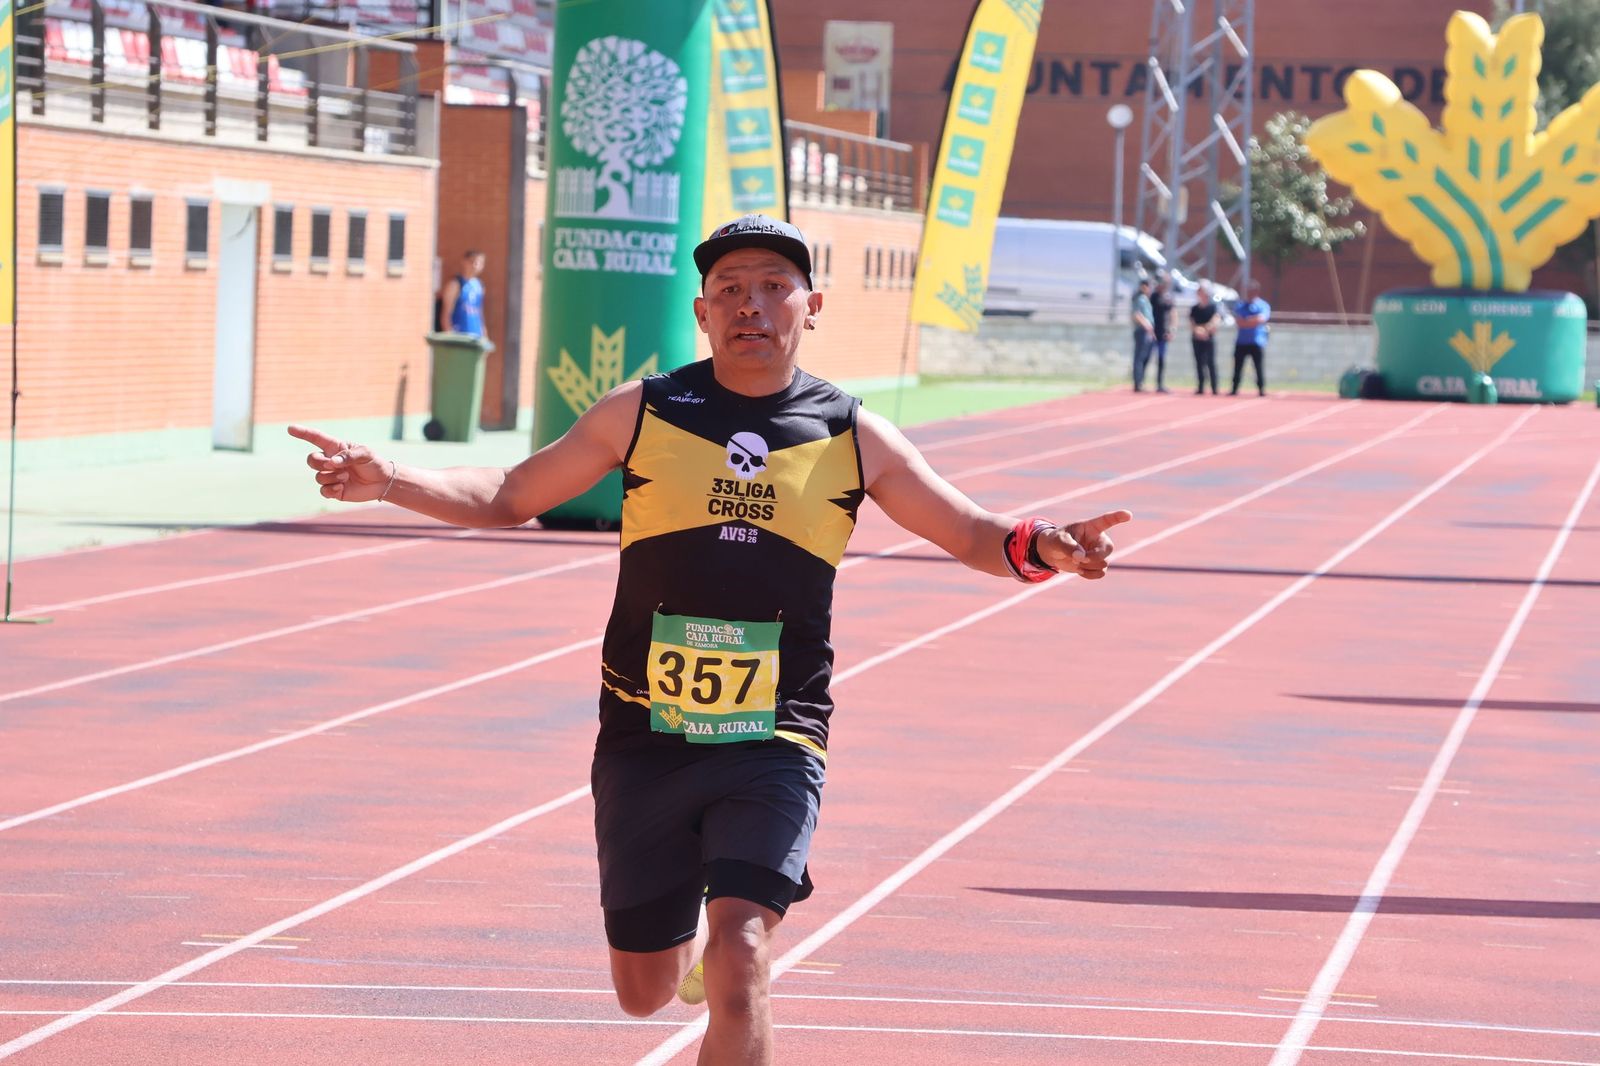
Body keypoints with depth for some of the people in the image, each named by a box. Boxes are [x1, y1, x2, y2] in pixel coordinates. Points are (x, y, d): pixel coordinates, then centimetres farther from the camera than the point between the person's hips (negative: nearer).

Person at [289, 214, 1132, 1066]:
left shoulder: (852, 438, 2)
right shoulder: (641, 414, 2)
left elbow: (976, 536, 8)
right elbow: (509, 497, 9)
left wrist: (1040, 548, -14)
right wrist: (389, 479, -6)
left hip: (773, 743, -1)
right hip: (646, 738, 1)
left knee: (738, 959, -21)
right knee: (645, 991, 10)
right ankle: (696, 935, 45)